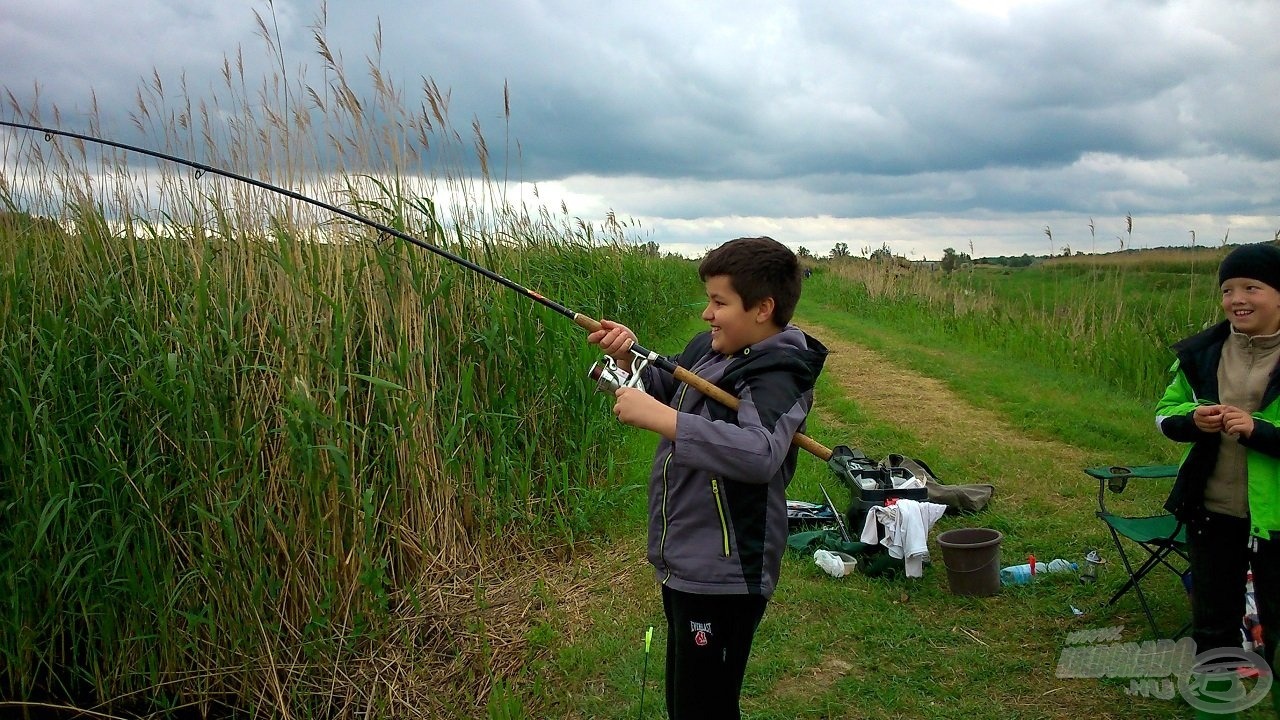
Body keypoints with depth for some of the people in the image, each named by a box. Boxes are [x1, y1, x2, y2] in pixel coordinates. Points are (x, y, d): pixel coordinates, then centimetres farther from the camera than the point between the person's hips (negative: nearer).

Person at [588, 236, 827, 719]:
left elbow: (760, 454, -41)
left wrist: (659, 417, -42)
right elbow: (669, 394, 20)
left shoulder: (776, 376, -22)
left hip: (723, 577, -9)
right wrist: (629, 360, 1)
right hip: (684, 564, 9)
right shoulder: (709, 349, 4)